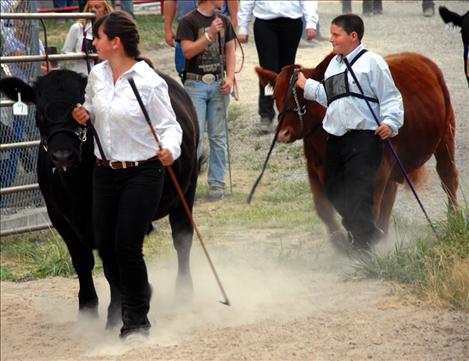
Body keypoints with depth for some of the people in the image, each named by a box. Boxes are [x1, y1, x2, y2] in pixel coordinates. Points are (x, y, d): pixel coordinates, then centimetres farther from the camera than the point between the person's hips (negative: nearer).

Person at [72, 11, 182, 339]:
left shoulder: (150, 82, -15)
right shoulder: (98, 75, 4)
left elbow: (170, 125, -10)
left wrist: (171, 150, -30)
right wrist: (83, 115, -1)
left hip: (142, 173, -6)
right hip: (105, 172, 6)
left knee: (127, 246, -9)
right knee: (105, 244, 11)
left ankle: (138, 319, 8)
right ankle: (128, 295, 39)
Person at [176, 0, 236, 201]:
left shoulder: (223, 21, 10)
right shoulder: (189, 22, -6)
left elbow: (230, 51, 13)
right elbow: (188, 51, -14)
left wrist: (230, 77, 0)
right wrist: (210, 34, -21)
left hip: (218, 84, 5)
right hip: (195, 84, -5)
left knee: (218, 136, 5)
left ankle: (217, 183, 11)